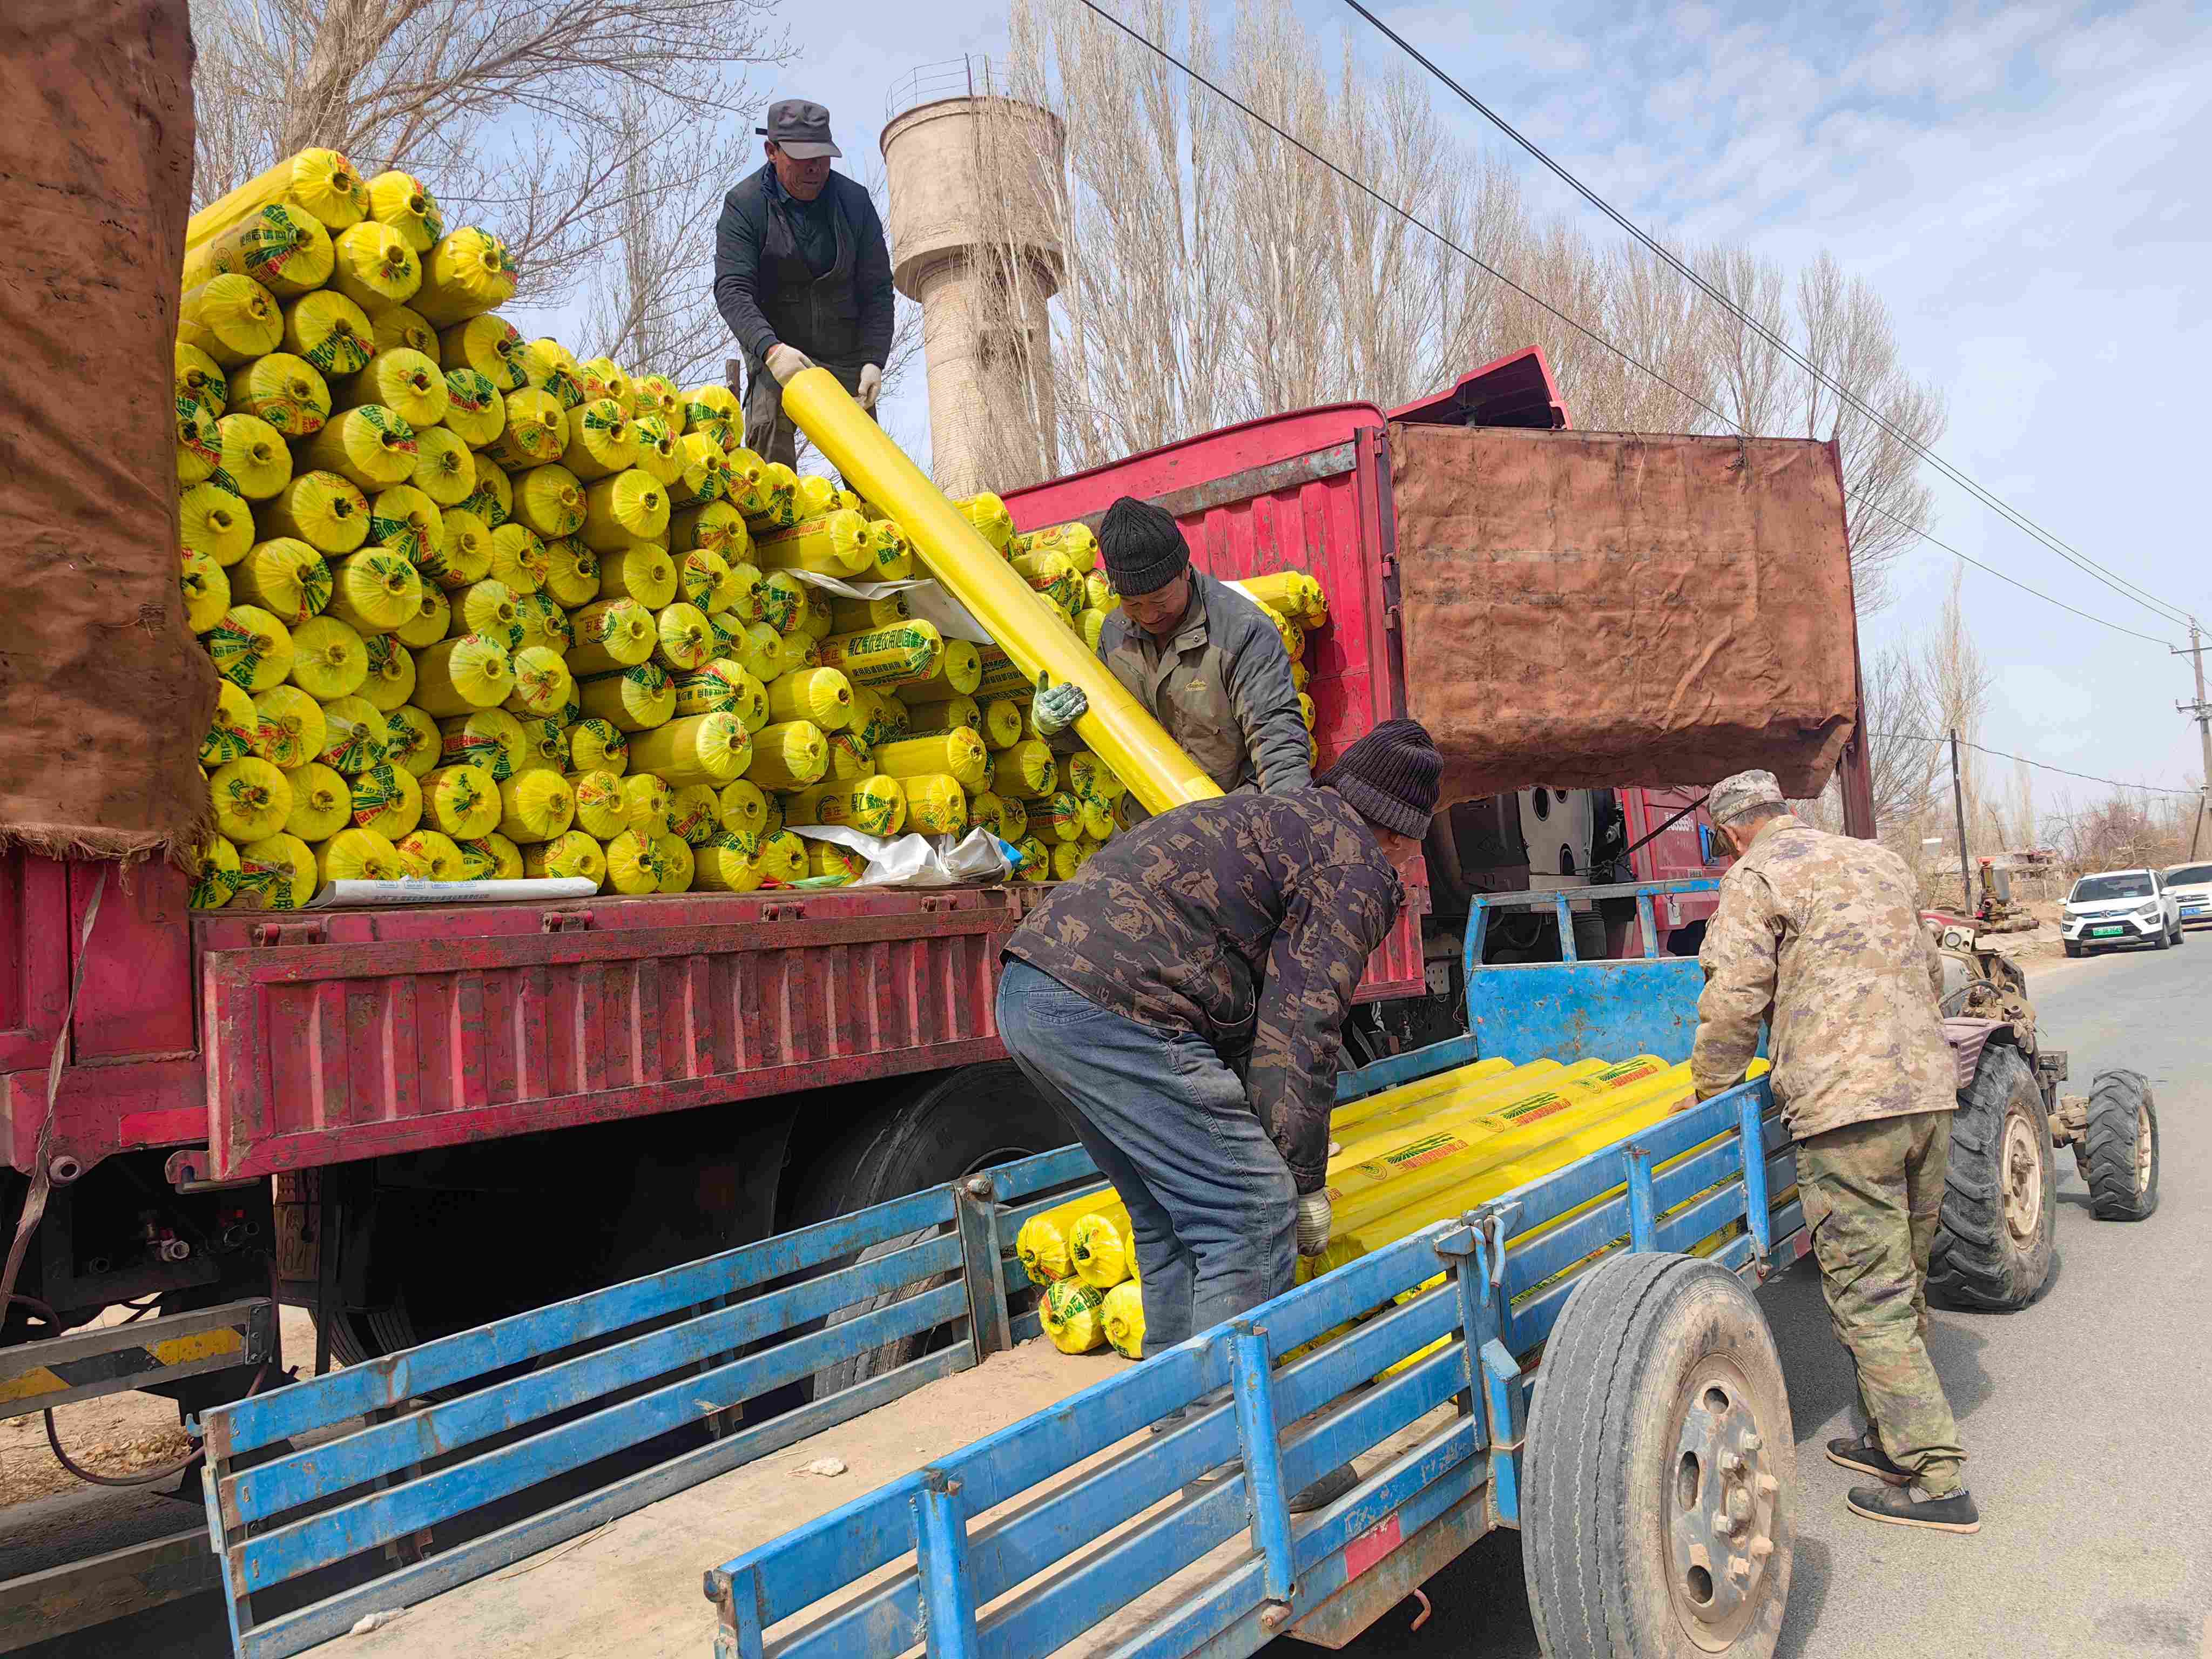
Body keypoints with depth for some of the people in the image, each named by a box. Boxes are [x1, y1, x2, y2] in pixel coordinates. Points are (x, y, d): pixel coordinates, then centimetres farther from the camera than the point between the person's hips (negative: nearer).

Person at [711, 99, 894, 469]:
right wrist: (771, 349, -38)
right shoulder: (744, 205, -9)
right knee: (769, 432, -22)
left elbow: (877, 291, -2)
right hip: (775, 348, -2)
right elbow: (732, 290, -19)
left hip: (845, 355, 2)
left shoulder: (855, 201, -2)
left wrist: (873, 361, -16)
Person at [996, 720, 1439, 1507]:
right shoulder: (1354, 866, 2)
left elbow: (1246, 1003, 36)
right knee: (1252, 1213, -3)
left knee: (1172, 1213, 21)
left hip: (1028, 991, 10)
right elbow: (1298, 1035, -4)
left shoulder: (1273, 817, 30)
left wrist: (1262, 1144, 41)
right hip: (1110, 1006, -10)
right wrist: (1306, 1181, 7)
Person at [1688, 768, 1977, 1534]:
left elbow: (1735, 1001, -10)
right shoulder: (1880, 860, 21)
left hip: (1849, 1101, -8)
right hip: (1930, 1088, 8)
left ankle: (1937, 1480, 0)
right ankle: (1893, 1439, 28)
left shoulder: (1756, 877, -2)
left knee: (1871, 1297, -2)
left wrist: (1709, 1092, 3)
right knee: (1904, 1284, 17)